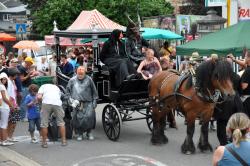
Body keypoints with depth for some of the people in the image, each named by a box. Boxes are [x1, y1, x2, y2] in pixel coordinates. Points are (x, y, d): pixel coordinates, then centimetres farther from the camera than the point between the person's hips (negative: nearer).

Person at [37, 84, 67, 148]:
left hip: (46, 102, -3)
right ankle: (64, 141, 21)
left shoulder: (43, 86, 27)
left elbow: (39, 97, 8)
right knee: (61, 122, 16)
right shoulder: (57, 88, 37)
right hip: (57, 103, 3)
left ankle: (44, 142, 16)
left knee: (44, 123, 9)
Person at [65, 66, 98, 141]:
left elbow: (94, 92, 12)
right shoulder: (72, 80, 8)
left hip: (88, 103, -1)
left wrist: (94, 101, 7)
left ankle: (89, 132, 6)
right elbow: (67, 92, 15)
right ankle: (79, 133, 15)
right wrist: (71, 100, 2)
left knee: (89, 116, -15)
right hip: (77, 104, 1)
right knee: (78, 118, -5)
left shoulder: (89, 79, 6)